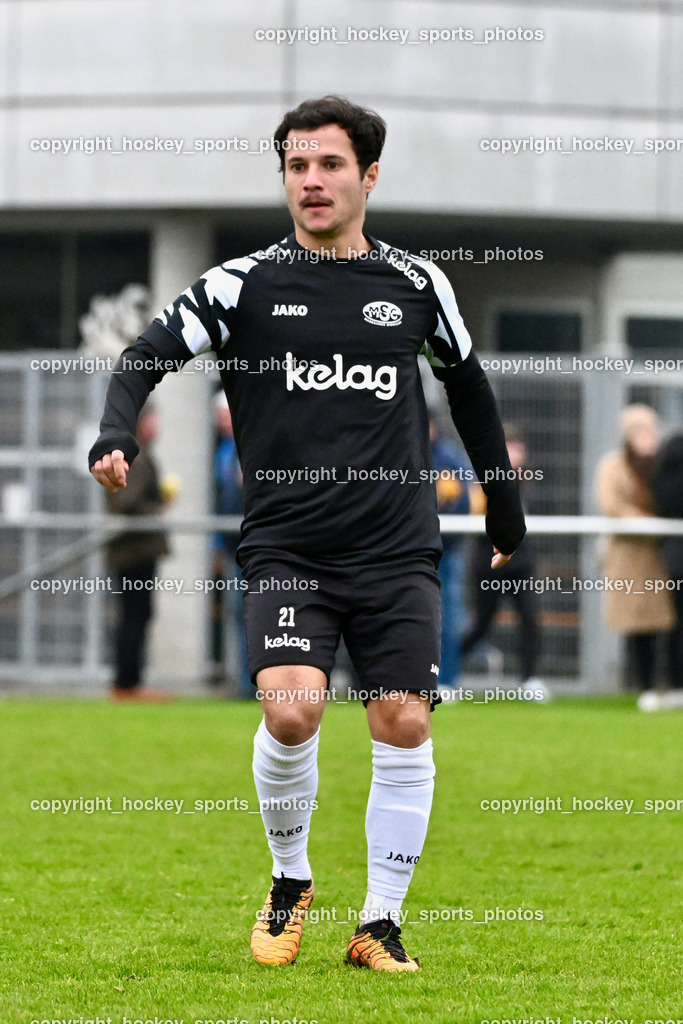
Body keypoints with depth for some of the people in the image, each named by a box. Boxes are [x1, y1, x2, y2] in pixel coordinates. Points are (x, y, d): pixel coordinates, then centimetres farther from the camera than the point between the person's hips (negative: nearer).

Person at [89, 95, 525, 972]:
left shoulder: (416, 286, 8)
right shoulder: (245, 284, 1)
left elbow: (467, 384, 23)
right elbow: (147, 356, -2)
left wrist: (504, 508, 27)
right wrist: (115, 437, -22)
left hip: (397, 551, 2)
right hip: (285, 548, -2)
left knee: (403, 725, -5)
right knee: (291, 709, -20)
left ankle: (380, 924, 9)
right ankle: (290, 881, 7)